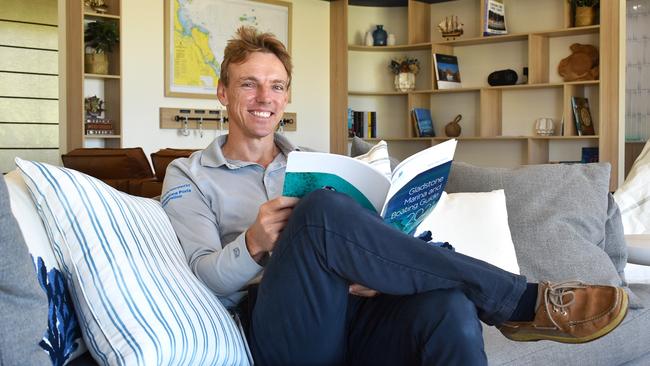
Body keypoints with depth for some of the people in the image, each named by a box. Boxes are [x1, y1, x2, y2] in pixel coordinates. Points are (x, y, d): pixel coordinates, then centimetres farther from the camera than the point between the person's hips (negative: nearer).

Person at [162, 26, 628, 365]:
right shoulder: (188, 176, 14)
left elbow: (354, 237, 17)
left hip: (351, 312, 3)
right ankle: (522, 300, -26)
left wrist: (374, 270, -9)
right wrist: (253, 244, -23)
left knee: (449, 308, -34)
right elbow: (201, 274, -1)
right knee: (323, 210, -33)